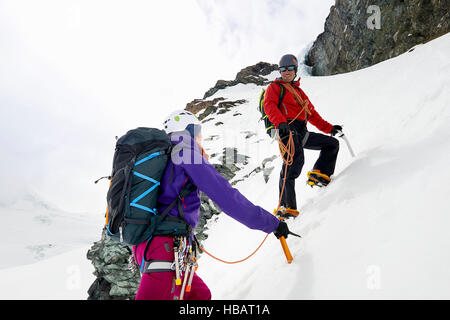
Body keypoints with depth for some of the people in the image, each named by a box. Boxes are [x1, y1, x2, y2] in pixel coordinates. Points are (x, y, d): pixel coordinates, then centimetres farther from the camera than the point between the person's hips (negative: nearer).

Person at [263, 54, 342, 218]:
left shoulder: (299, 91, 34)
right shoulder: (274, 87, 13)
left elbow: (312, 113, 35)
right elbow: (269, 105, -8)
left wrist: (329, 128, 27)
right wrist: (280, 123, -27)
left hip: (301, 133, 8)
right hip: (287, 129, -8)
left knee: (332, 143, 8)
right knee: (296, 159, -31)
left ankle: (319, 175, -4)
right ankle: (286, 206, -34)